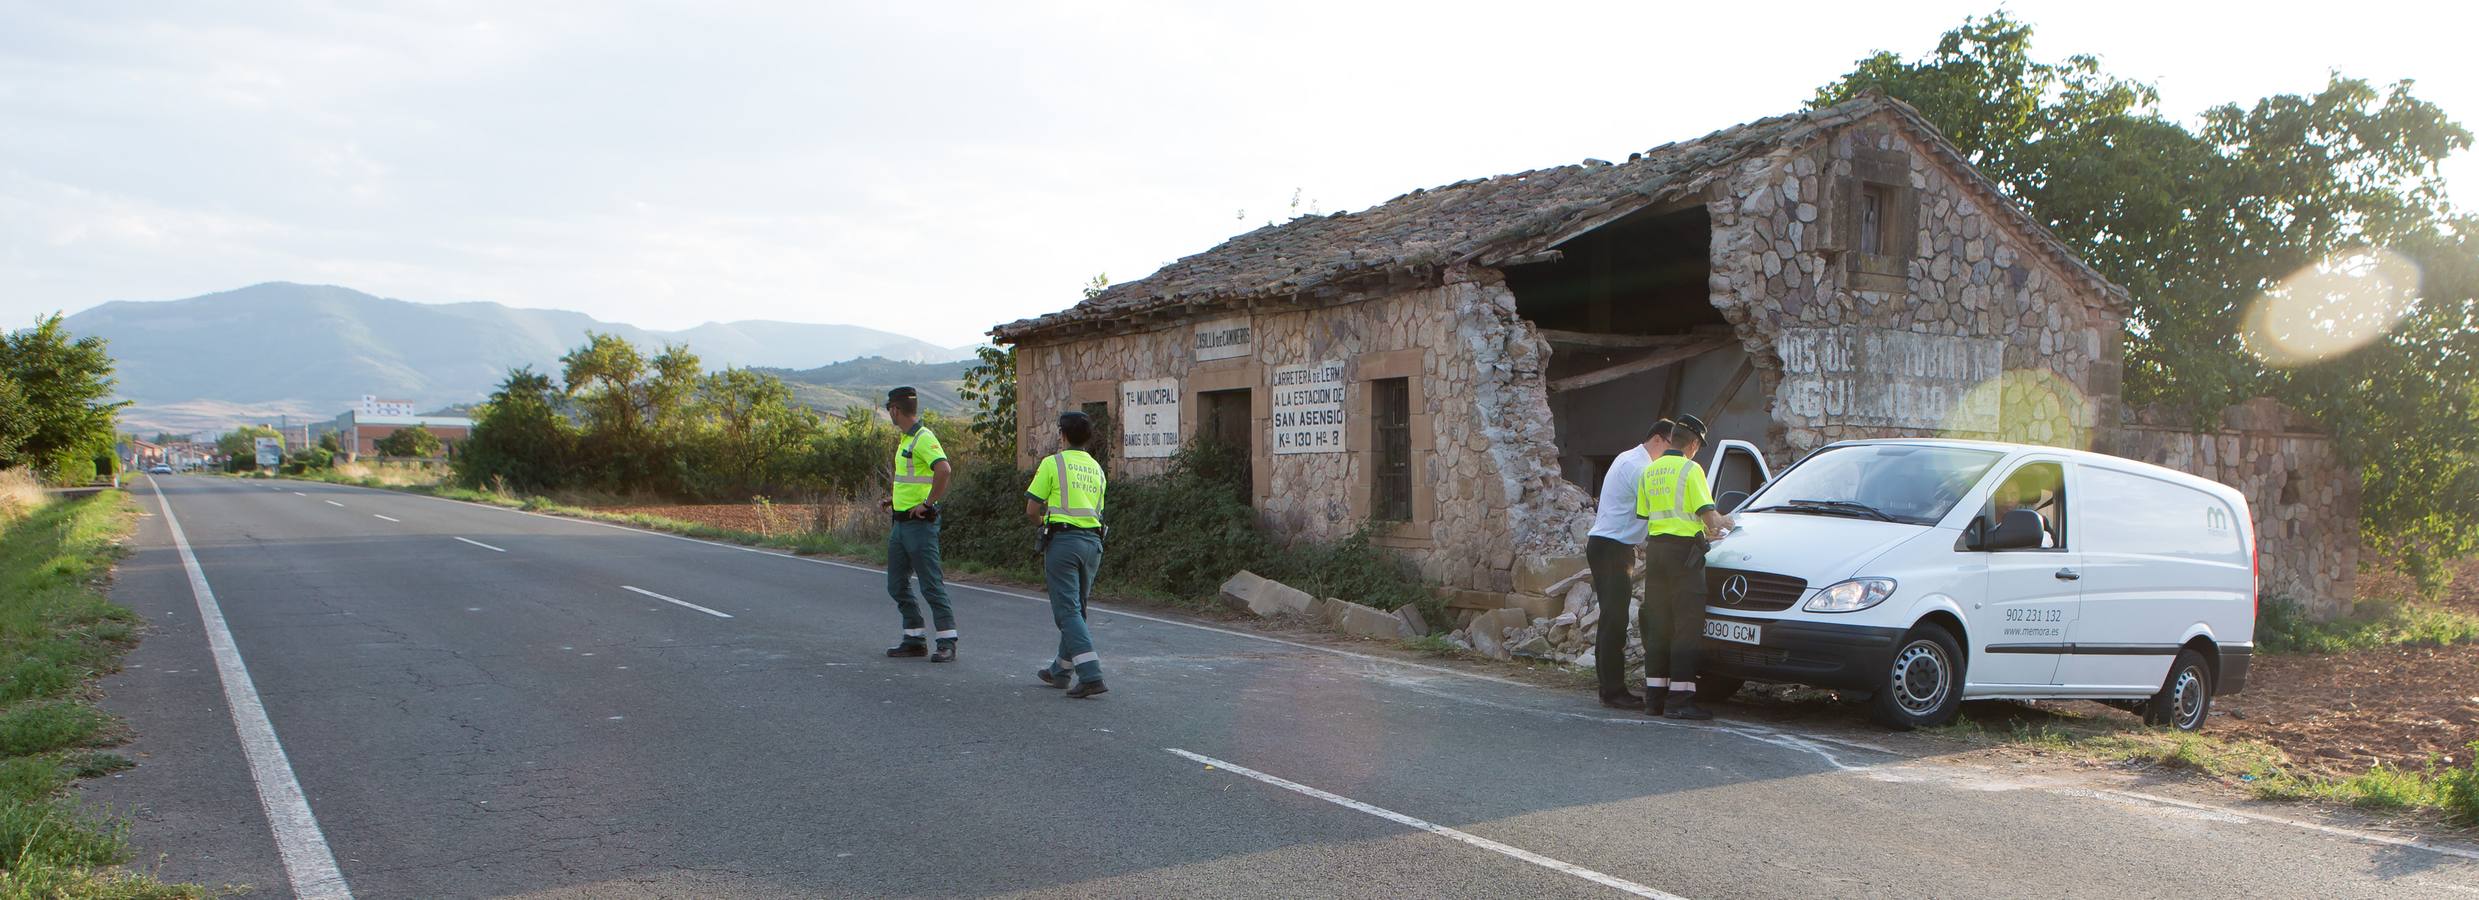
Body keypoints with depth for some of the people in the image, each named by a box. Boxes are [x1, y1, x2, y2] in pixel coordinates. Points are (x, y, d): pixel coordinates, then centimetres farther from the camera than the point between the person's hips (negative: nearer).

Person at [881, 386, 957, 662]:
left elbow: (944, 469, -31)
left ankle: (947, 642, -3)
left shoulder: (923, 438, -16)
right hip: (901, 523, 10)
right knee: (897, 585, 12)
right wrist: (895, 498, 20)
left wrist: (927, 503, -24)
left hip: (920, 523, -10)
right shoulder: (905, 439, 15)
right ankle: (915, 639, 20)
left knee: (931, 584, -7)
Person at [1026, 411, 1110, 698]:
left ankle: (1090, 675, -17)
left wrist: (1044, 522, 17)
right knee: (1077, 608, 18)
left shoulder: (1052, 463, -4)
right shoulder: (1096, 469, 15)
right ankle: (1061, 671, 30)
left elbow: (1032, 510, -5)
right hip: (1093, 540, 6)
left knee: (1068, 611, -6)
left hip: (1063, 540, -6)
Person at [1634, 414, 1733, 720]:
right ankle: (1680, 700, -8)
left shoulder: (1649, 470, 13)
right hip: (1684, 549, -7)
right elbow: (1707, 512, -13)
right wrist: (1719, 523, 10)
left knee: (1657, 625, 10)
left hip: (1654, 547, 7)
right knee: (1687, 625, -5)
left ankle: (1654, 696, 11)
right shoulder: (1690, 469, -8)